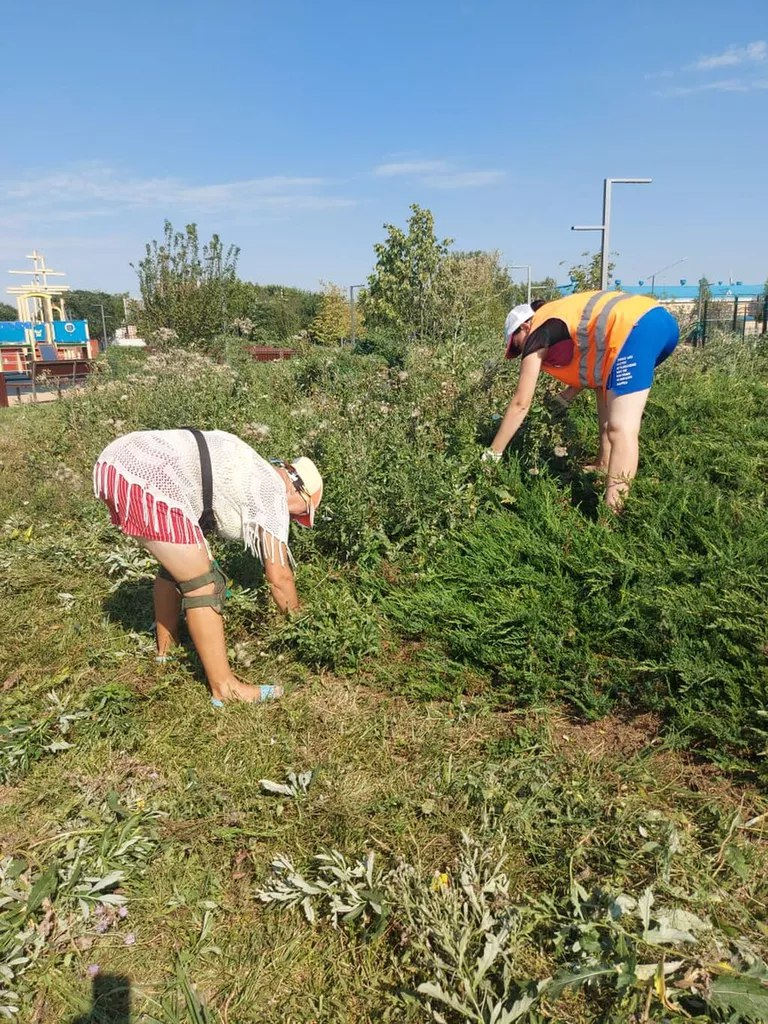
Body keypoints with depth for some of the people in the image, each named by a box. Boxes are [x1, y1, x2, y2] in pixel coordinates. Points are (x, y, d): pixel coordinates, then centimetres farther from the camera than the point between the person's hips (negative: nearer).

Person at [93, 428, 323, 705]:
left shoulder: (253, 472, 28)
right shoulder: (272, 492, 3)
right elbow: (279, 576, 7)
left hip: (115, 462, 10)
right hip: (145, 481, -10)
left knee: (177, 564, 27)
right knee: (202, 584, 0)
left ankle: (166, 646, 44)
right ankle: (224, 687, 8)